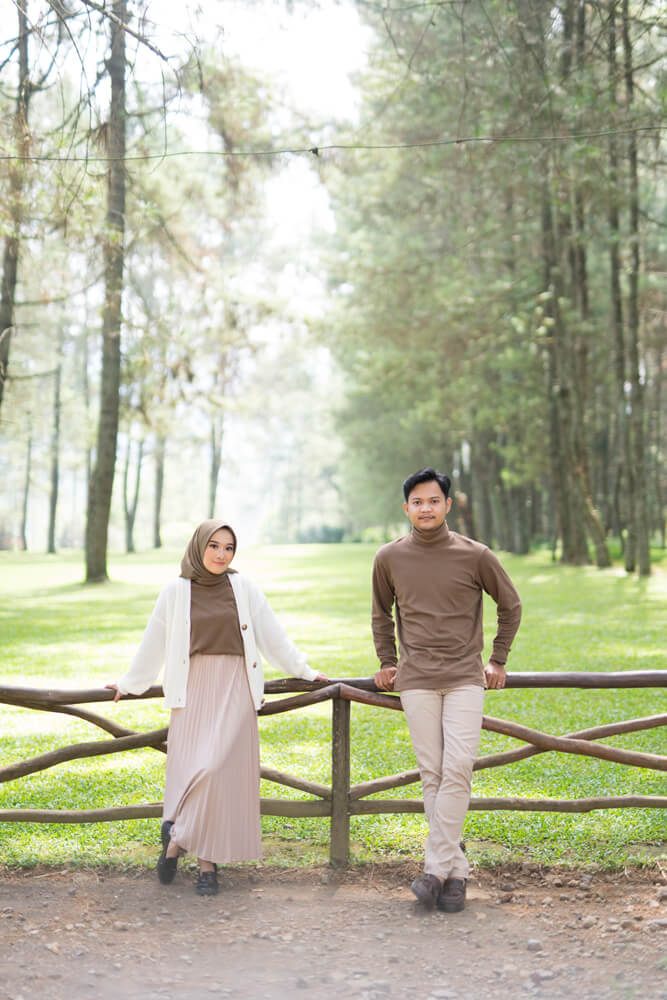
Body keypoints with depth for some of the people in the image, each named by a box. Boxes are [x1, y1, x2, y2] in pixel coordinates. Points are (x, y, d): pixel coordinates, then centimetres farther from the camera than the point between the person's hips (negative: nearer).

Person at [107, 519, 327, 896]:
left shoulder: (243, 587, 7)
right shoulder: (176, 591, 6)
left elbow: (273, 635, 12)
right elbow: (153, 645, 16)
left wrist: (304, 671, 14)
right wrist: (130, 684, 22)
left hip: (234, 690, 0)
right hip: (193, 690, 1)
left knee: (220, 769, -10)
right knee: (190, 768, -6)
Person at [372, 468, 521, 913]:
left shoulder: (475, 555, -2)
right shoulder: (390, 558, 4)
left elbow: (511, 606, 12)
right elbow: (382, 614, 22)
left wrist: (498, 662, 12)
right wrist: (388, 663, 18)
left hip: (466, 679, -1)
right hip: (416, 680, 2)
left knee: (457, 771, -12)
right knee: (432, 774, -1)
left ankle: (437, 867, -6)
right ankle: (456, 871, 6)